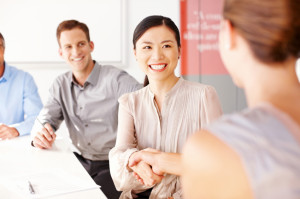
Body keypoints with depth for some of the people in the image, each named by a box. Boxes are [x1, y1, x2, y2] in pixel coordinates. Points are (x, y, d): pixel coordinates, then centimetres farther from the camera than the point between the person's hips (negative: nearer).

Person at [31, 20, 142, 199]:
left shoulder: (117, 79, -10)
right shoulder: (60, 85, 10)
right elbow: (46, 119, 8)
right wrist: (40, 137, -18)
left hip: (112, 164, -5)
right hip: (80, 162, 5)